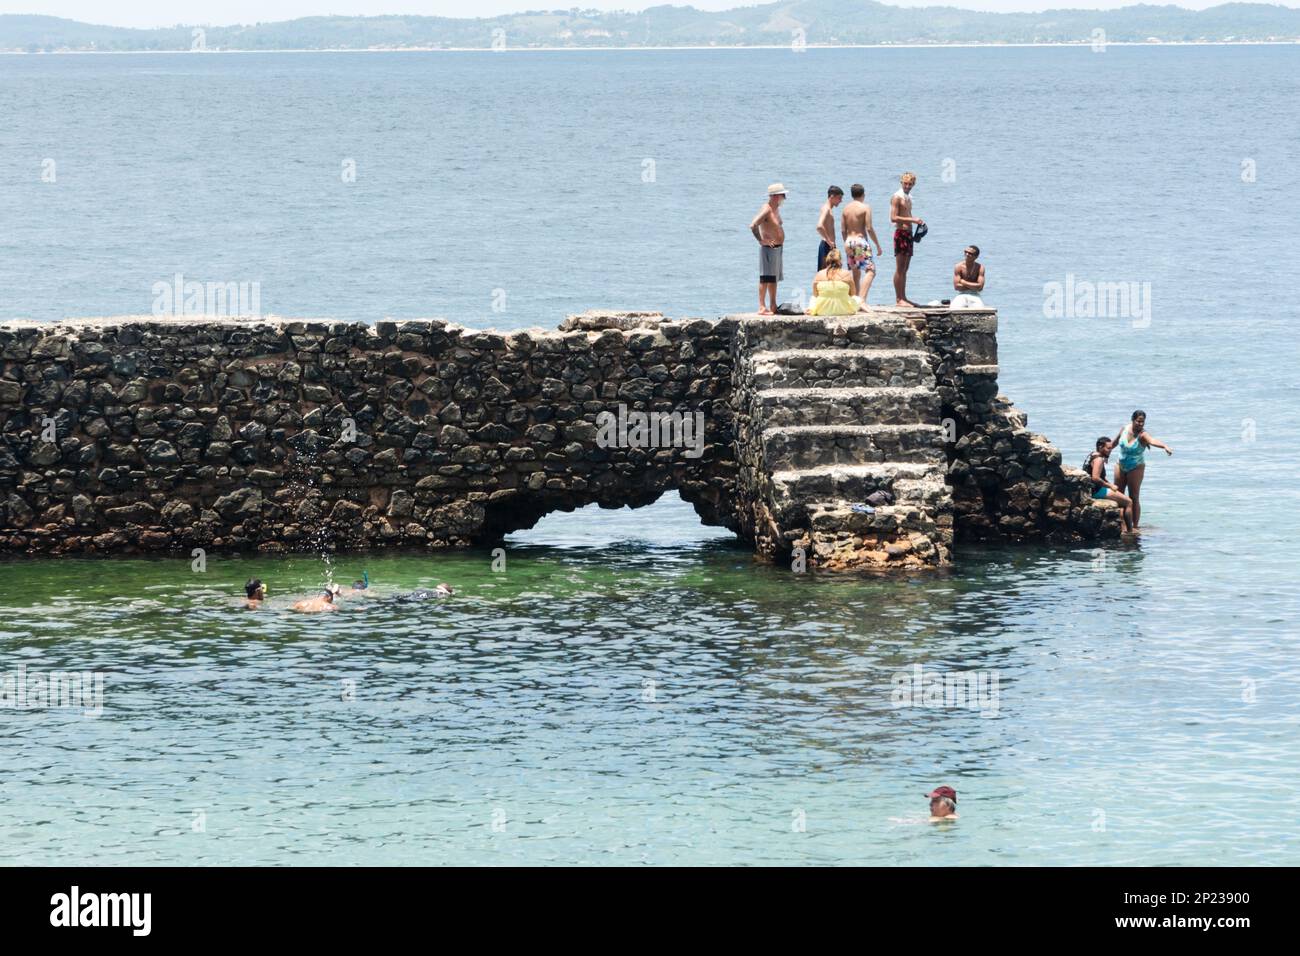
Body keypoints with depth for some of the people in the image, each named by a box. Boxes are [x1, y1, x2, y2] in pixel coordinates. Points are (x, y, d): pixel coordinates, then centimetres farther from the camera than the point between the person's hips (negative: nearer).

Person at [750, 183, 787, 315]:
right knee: (765, 278, -9)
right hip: (769, 248, -10)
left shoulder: (776, 209, 13)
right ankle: (762, 307, -9)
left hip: (777, 248, 10)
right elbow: (753, 226, -27)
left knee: (774, 278, 15)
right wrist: (761, 240, -24)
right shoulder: (766, 210, -17)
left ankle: (773, 306, 22)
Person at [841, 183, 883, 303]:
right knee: (870, 271, -10)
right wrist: (878, 245, -5)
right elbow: (869, 228, -12)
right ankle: (862, 299, -27)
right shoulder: (865, 207, -7)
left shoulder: (846, 208, 9)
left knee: (856, 273, 17)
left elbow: (843, 230, 9)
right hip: (860, 240, -7)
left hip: (849, 241, 7)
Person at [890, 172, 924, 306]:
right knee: (899, 269, -10)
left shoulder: (908, 197, 19)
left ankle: (903, 297, 15)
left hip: (909, 233, 9)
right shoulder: (897, 197, -8)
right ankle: (899, 299, -11)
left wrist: (917, 221, 12)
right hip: (901, 233, -9)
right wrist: (912, 220, -20)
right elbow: (894, 218, -17)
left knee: (904, 269, 11)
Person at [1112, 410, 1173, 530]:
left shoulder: (1143, 435, -23)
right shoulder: (1124, 429, -8)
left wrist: (1165, 446, -65)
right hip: (1121, 466, 5)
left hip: (1136, 468, -5)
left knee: (1134, 498, -3)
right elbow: (1115, 441, 12)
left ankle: (1135, 526, 4)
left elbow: (1152, 440, -45)